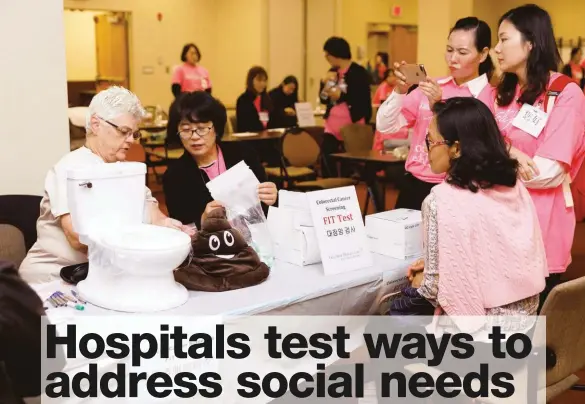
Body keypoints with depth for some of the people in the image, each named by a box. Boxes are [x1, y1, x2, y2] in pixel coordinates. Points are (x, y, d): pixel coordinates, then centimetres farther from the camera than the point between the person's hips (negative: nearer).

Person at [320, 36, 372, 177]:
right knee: (327, 169, 1)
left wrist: (341, 96, -18)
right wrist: (325, 84, -3)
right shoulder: (333, 72, 12)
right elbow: (324, 100, 14)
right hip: (332, 128, 6)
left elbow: (365, 101, -15)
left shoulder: (358, 72, -9)